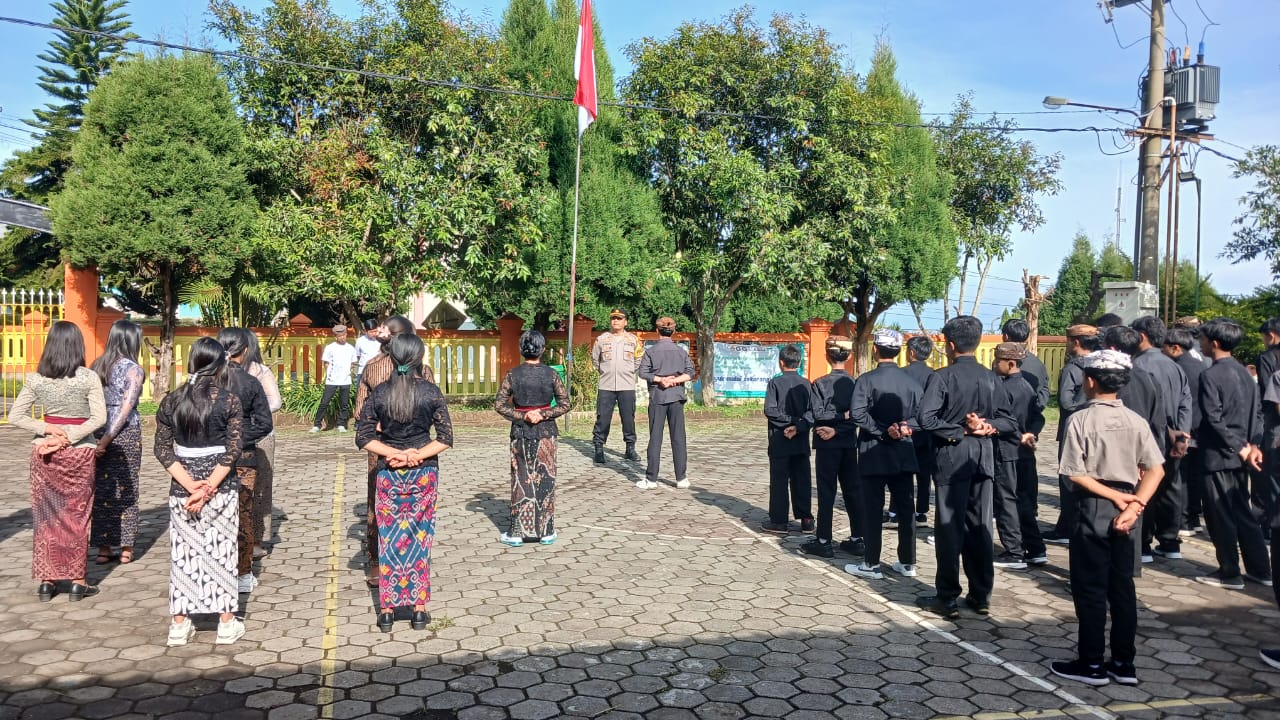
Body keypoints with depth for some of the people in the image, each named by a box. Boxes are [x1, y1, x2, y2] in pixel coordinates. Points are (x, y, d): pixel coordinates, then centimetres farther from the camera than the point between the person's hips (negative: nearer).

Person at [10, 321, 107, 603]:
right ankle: (77, 582, 12)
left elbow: (15, 417, -2)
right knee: (76, 516, 8)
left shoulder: (36, 378, -2)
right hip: (80, 452, -2)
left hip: (45, 451, 2)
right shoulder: (88, 378, -10)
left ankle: (46, 581, 17)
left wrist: (46, 430, -7)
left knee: (46, 515, 13)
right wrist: (69, 438, -14)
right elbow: (99, 418, -17)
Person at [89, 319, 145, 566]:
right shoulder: (133, 369, -9)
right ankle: (125, 549, 10)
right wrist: (108, 439, -14)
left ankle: (103, 549, 14)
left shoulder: (97, 366, 8)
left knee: (102, 490, 10)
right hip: (126, 433, -5)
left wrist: (100, 436, 5)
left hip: (99, 432, 5)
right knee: (126, 490, 5)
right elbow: (126, 407, -16)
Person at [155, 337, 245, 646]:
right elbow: (233, 450, -14)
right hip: (221, 485, -2)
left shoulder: (171, 400, 1)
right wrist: (208, 488, -13)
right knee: (221, 551, 7)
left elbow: (163, 449, -3)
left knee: (182, 552, 12)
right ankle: (227, 623, 15)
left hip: (181, 486, 3)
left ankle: (179, 625, 18)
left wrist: (190, 485, -8)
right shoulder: (229, 400, -8)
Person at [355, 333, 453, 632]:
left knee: (389, 538, 9)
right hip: (424, 473, 0)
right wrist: (416, 455, -10)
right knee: (420, 538, 8)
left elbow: (363, 437, -5)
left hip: (388, 473, 1)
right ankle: (419, 609, 13)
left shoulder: (380, 393, -4)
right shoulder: (431, 391, -7)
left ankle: (387, 610, 14)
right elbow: (445, 438, -9)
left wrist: (394, 454, -7)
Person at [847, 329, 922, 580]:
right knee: (905, 509, 11)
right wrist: (906, 427, -8)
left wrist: (883, 431, -16)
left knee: (873, 509, 2)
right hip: (904, 454, 5)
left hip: (874, 455, -4)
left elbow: (857, 413, -23)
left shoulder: (867, 380, -11)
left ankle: (871, 565, 7)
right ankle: (907, 563, 18)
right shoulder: (911, 381, 5)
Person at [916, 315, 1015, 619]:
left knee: (950, 526, 1)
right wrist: (985, 427, -3)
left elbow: (927, 418, -18)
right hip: (983, 456, 5)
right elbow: (1007, 417, 9)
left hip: (953, 456, -5)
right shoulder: (990, 377, 7)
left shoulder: (943, 376, -10)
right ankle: (981, 595, 20)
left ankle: (947, 599, 7)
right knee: (979, 526, 13)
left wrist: (958, 431, -9)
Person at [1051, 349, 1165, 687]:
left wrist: (1117, 497, -9)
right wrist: (1132, 503, -10)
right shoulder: (1136, 421, 2)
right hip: (1126, 508, 5)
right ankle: (1124, 663, 20)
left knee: (1090, 589, 5)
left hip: (1094, 507, -5)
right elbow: (1155, 470, -4)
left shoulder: (1080, 420, -12)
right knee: (1122, 586, 13)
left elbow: (1077, 475, -16)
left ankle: (1091, 664, 13)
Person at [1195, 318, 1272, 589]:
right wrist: (1253, 445, 4)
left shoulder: (1210, 375, -15)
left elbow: (1214, 419, -20)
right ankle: (1260, 569, 21)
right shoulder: (1244, 373, 9)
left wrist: (1240, 448, -13)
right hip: (1238, 456, 8)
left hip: (1218, 455, -8)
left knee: (1220, 515, 2)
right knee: (1242, 512, 16)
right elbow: (1257, 413, 9)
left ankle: (1229, 573, 9)